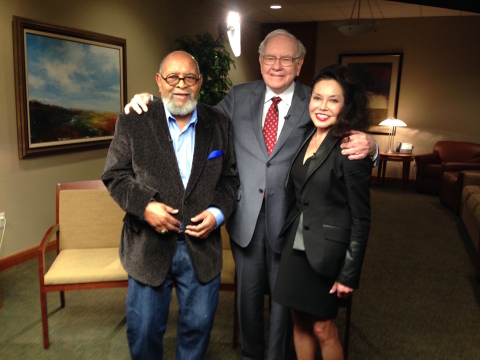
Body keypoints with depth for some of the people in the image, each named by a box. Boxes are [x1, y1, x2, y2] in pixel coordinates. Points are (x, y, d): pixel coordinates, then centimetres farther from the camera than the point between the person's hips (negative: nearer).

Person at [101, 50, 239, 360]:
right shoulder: (133, 121, -2)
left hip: (202, 245, 2)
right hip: (148, 245, -1)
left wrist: (218, 212, -9)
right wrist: (144, 205, -17)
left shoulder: (219, 124, 4)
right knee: (143, 330, 13)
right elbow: (115, 174, -1)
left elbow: (230, 178, 7)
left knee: (198, 325, 16)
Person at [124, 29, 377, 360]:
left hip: (287, 218, -2)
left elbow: (344, 145, -6)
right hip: (245, 217, 2)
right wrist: (151, 103, -7)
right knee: (248, 292, 20)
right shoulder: (239, 96, 4)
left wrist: (368, 146, -30)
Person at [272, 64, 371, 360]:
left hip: (327, 251, -6)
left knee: (322, 327, 8)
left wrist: (349, 274, -13)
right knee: (300, 322, 17)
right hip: (297, 245, 6)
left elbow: (361, 218, -13)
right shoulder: (306, 139, 5)